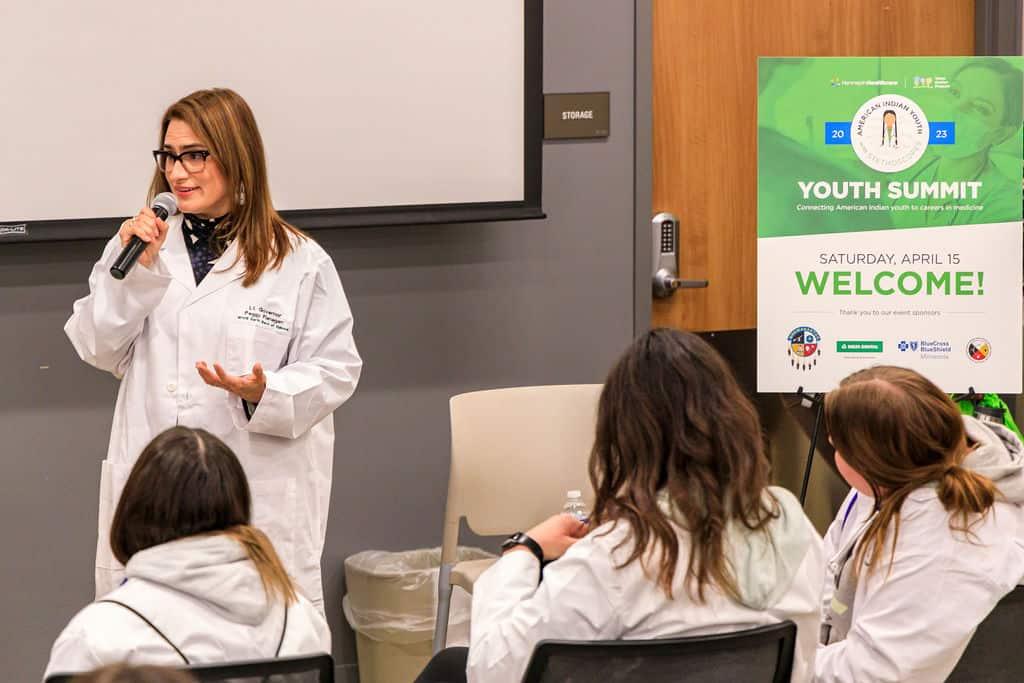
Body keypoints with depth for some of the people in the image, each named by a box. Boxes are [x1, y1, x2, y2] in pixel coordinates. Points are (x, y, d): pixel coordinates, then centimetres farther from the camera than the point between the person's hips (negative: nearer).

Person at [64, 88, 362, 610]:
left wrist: (267, 392, -18)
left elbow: (334, 370, 0)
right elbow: (99, 350, 8)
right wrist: (133, 268, -5)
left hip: (263, 496, -3)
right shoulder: (147, 244, 11)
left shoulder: (300, 263, 0)